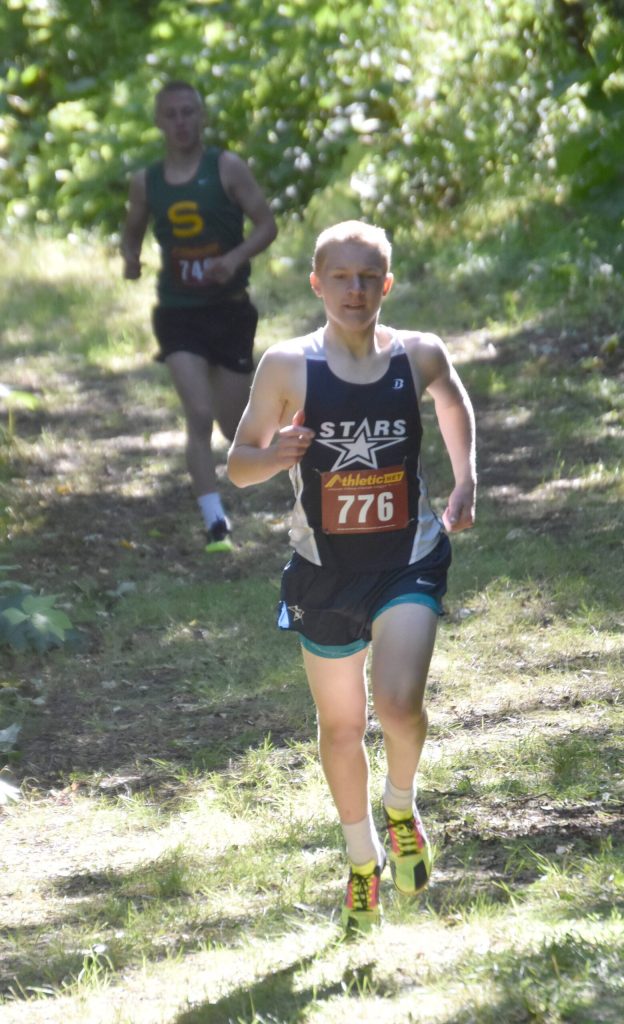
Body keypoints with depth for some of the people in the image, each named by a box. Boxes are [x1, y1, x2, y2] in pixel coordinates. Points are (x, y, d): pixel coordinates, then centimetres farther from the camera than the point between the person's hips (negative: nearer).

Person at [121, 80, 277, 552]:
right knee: (199, 417, -16)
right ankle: (216, 525, -15)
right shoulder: (146, 182, 3)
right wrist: (131, 259, -5)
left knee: (237, 428, 8)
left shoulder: (227, 168, -6)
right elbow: (132, 231, 18)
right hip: (178, 314, 1)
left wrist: (236, 258, -25)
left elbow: (267, 225, -7)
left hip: (230, 310, -1)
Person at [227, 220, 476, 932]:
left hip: (409, 560, -1)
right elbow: (237, 465, -2)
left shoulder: (419, 356, -4)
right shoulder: (288, 366, -9)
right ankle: (362, 859, 37)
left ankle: (401, 807, 11)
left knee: (399, 702, -22)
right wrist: (273, 455, -24)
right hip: (325, 570, 1)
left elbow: (453, 401, 21)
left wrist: (464, 485, 13)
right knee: (341, 725, 13)